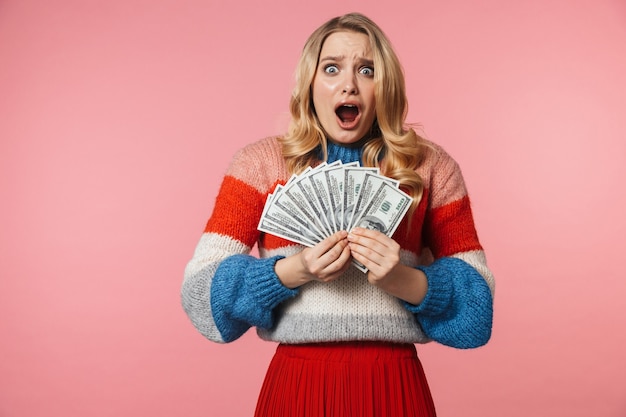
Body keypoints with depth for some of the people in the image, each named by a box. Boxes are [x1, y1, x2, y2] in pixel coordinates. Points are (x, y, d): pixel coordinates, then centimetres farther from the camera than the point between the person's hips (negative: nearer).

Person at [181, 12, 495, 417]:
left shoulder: (431, 166, 3)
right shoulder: (260, 162, 1)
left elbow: (476, 293, 3)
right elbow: (202, 282, -3)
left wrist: (404, 280, -16)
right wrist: (295, 271, -18)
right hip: (297, 380, 0)